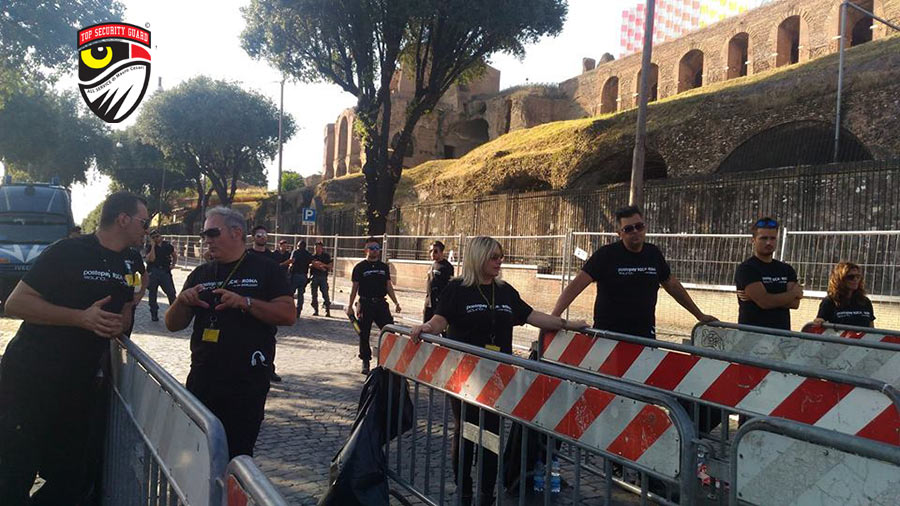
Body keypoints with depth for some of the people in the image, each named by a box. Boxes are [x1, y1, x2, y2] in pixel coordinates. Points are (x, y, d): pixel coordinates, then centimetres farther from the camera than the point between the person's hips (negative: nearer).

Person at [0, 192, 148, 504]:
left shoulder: (129, 265, 10)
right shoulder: (68, 252, -11)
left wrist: (120, 324, -3)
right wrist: (82, 317, -22)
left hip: (81, 384, 7)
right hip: (31, 380, -6)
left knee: (77, 478, 12)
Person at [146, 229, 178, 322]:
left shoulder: (167, 245, 6)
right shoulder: (150, 247, 1)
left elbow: (175, 256, 22)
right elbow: (151, 259, -16)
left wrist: (172, 265, 7)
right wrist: (153, 246, -13)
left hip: (165, 271, 1)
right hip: (153, 271, 0)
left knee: (171, 293, -6)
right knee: (152, 293, 5)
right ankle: (154, 314, 15)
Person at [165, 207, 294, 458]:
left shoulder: (264, 270, 0)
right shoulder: (200, 274, 13)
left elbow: (288, 315, -10)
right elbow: (173, 324, 13)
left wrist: (245, 302, -21)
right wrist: (182, 301, -8)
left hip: (247, 383, -4)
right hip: (202, 380, 5)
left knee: (237, 455, 4)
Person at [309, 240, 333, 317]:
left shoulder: (326, 256, 7)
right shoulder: (313, 256, 14)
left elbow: (331, 265, 3)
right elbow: (309, 265, 8)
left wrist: (324, 265, -10)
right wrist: (312, 264, -11)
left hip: (323, 277, -3)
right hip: (314, 276, 3)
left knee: (325, 294, -9)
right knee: (314, 294, 2)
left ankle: (328, 311, -7)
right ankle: (315, 310, 9)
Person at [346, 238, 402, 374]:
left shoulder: (384, 267, 11)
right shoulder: (360, 267, 1)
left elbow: (389, 286, 14)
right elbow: (355, 287, 2)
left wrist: (396, 303, 8)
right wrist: (350, 306, -1)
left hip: (381, 304, 3)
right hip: (365, 304, -2)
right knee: (364, 335, 3)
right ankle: (365, 362, 16)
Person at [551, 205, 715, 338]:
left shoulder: (654, 254, 7)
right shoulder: (606, 255, -7)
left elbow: (673, 286, 20)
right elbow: (577, 285, -14)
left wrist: (700, 315, 24)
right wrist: (553, 317, -25)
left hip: (645, 335, 4)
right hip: (608, 334, -3)